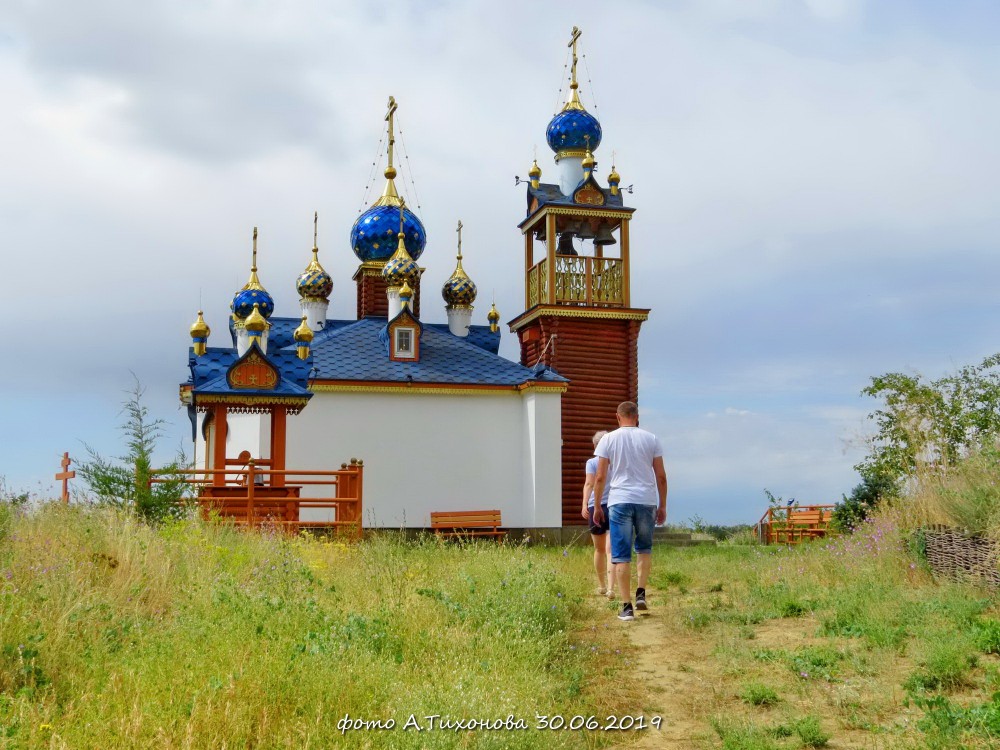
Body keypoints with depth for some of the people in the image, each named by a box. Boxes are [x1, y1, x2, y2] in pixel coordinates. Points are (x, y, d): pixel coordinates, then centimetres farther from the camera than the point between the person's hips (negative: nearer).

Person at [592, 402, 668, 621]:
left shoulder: (608, 440, 2)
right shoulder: (651, 439, 6)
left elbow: (600, 477, -1)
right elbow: (661, 476, 6)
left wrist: (597, 506, 9)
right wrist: (662, 505, 15)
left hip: (619, 501, -2)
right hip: (647, 501, 2)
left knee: (621, 555, 2)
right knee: (644, 548, 21)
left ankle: (627, 606, 0)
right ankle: (641, 593, 9)